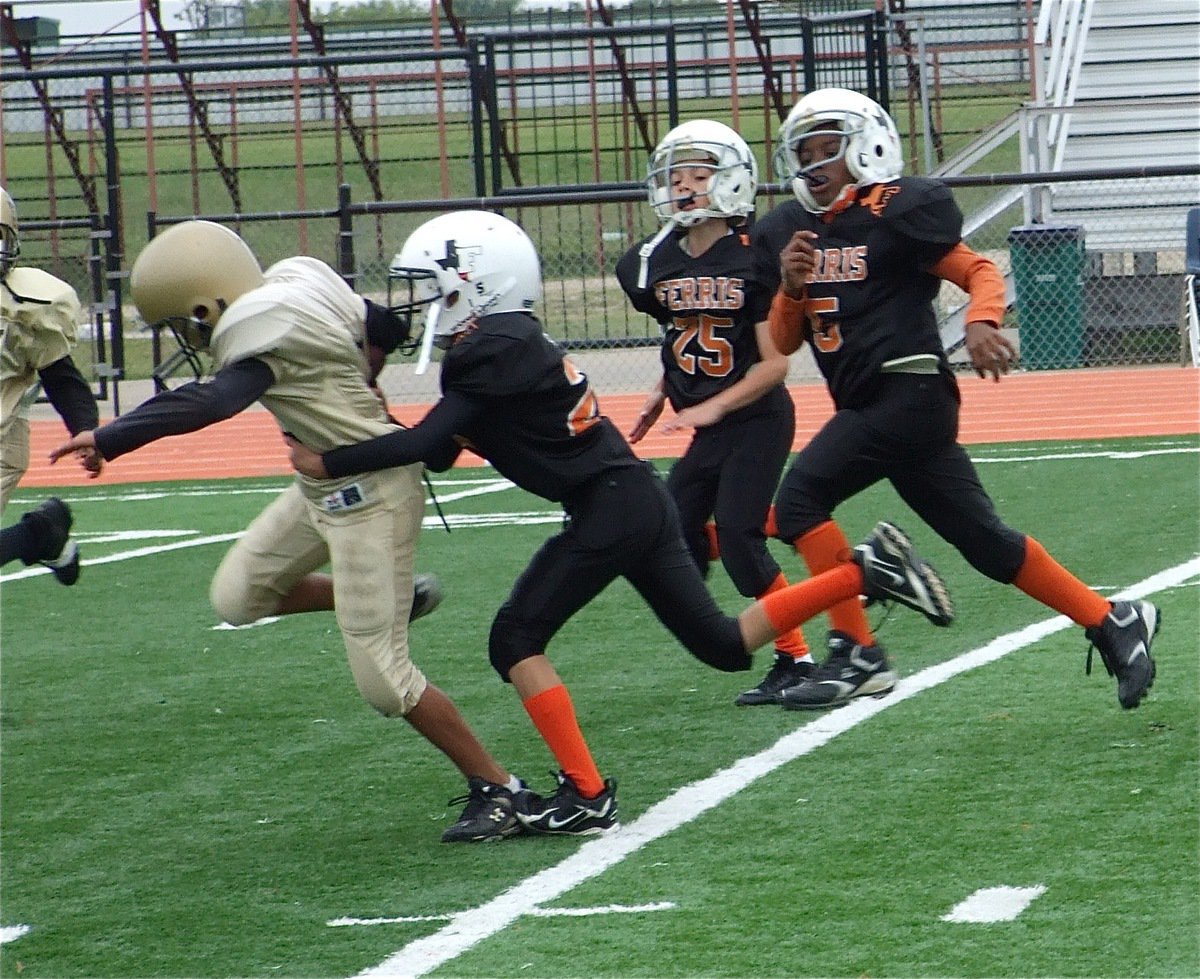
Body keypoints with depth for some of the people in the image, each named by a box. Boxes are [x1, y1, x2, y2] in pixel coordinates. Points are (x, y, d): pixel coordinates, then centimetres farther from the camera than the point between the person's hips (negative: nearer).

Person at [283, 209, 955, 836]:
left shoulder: (495, 352, -16)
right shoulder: (510, 343, 13)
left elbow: (429, 442, -22)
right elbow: (442, 448, 12)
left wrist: (329, 463, -16)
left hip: (610, 509, -10)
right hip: (640, 500, 10)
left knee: (517, 639, -4)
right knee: (724, 645, 15)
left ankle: (588, 797, -5)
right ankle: (864, 572, 15)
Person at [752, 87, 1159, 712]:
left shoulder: (896, 210, -6)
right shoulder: (788, 232, 14)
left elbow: (980, 271, -5)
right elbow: (783, 342, 15)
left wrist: (981, 321, -25)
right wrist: (791, 286, -4)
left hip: (909, 394, -8)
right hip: (867, 405, 8)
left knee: (800, 499, -16)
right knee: (984, 541, 10)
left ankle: (856, 655, -12)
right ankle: (1112, 623, 19)